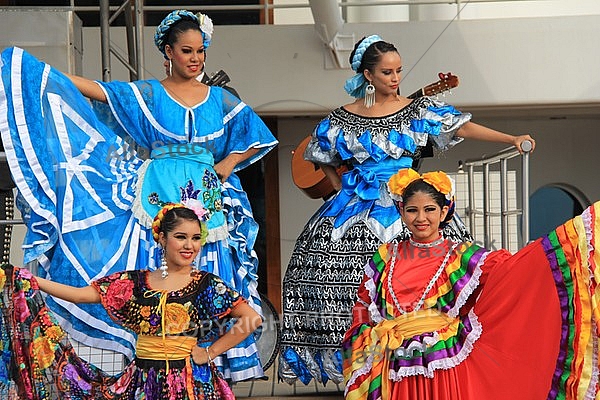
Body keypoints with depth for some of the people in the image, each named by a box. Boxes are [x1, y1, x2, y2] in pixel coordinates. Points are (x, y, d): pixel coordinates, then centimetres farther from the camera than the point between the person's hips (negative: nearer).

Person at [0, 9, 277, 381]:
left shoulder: (220, 98, 12)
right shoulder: (146, 93, 7)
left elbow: (261, 138, 19)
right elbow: (93, 89, -1)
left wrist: (229, 163, 4)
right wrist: (36, 68, -8)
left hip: (206, 202, 2)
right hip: (158, 197, -2)